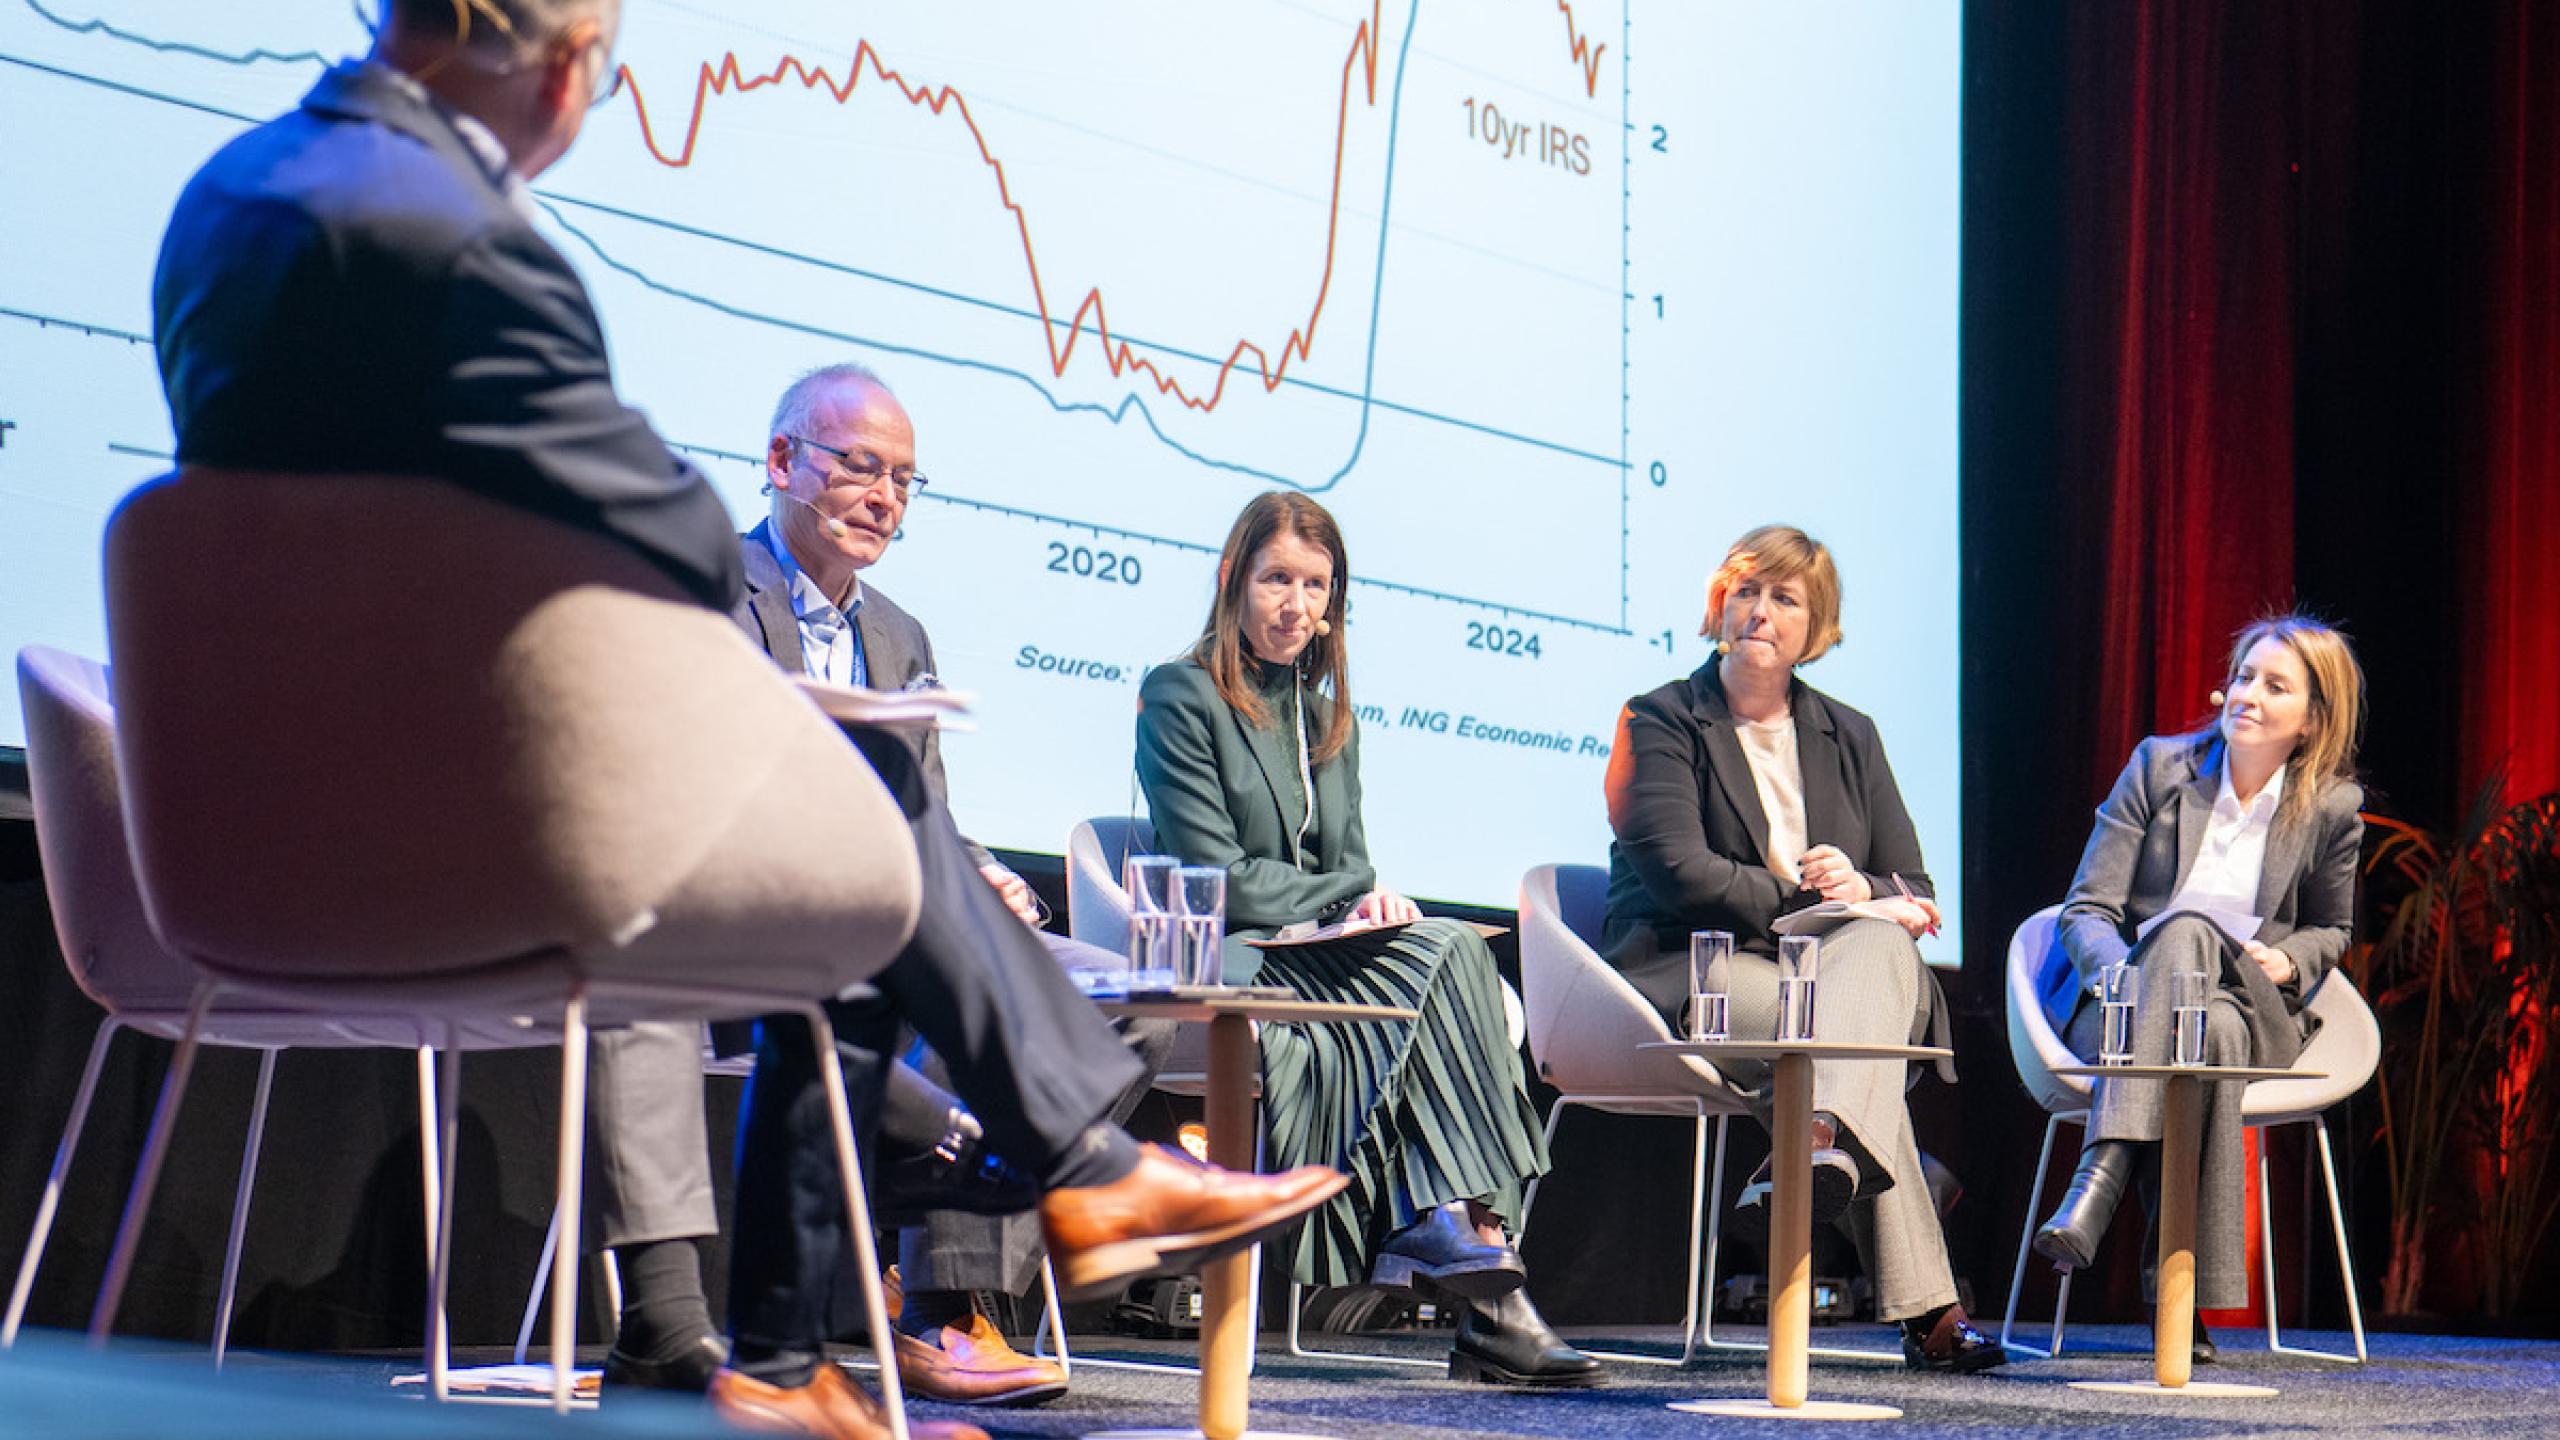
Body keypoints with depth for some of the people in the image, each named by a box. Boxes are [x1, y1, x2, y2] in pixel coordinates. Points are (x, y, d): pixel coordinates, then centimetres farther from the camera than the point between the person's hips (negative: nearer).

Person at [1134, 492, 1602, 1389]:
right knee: (1435, 957, -29)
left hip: (1319, 958, 6)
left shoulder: (1329, 717, 23)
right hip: (1223, 971, -6)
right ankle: (1474, 1253, -37)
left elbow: (1348, 860, 17)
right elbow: (1219, 882, -8)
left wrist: (1371, 899, -6)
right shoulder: (1179, 700, 0)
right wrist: (1345, 901, -8)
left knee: (1450, 952, -27)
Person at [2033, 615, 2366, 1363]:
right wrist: (2125, 974, -21)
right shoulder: (2160, 767, 3)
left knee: (2191, 928, -36)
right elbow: (2085, 911, 1)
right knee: (2210, 1036, -37)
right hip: (2117, 1007, 0)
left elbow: (2331, 929, 20)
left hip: (2254, 1015, 0)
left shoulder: (2331, 808, 4)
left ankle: (2100, 1178, -48)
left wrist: (2287, 964, -4)